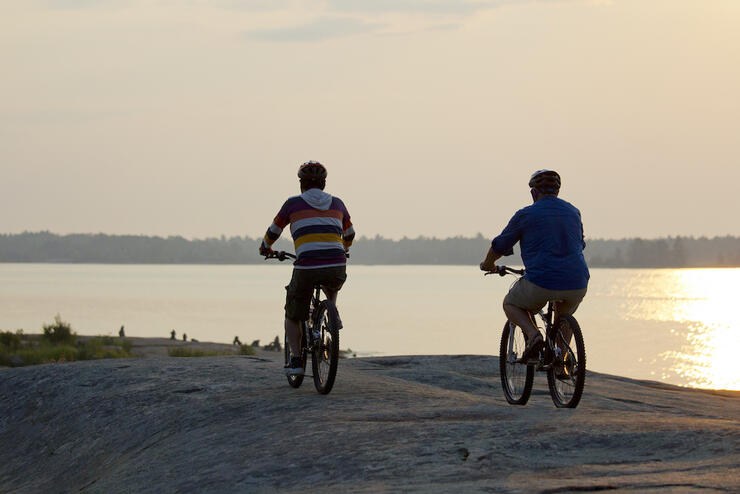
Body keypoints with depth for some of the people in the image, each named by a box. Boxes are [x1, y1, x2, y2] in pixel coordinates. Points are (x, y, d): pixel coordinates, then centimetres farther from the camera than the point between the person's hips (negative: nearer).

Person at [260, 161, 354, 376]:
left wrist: (265, 247, 41)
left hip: (306, 268, -2)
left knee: (292, 313, 19)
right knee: (331, 285, 41)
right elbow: (349, 233, 32)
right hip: (337, 267, 2)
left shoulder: (293, 204, 7)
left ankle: (296, 360, 12)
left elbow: (274, 231, 20)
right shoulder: (337, 204, 16)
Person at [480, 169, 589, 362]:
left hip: (542, 283, -4)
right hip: (577, 284, 4)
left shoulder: (526, 215, 2)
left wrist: (488, 264, 34)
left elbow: (500, 245, 13)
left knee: (510, 304, 23)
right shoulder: (573, 212, 16)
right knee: (565, 311, 37)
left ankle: (533, 334, -4)